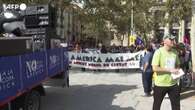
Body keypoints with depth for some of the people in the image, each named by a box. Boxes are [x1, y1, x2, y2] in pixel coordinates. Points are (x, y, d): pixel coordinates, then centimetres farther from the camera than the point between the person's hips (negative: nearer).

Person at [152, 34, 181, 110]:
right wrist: (170, 70, -22)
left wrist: (178, 70, -4)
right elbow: (155, 68, -19)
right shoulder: (158, 52, -13)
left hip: (173, 84, 5)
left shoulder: (175, 52, 5)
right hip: (160, 84, -5)